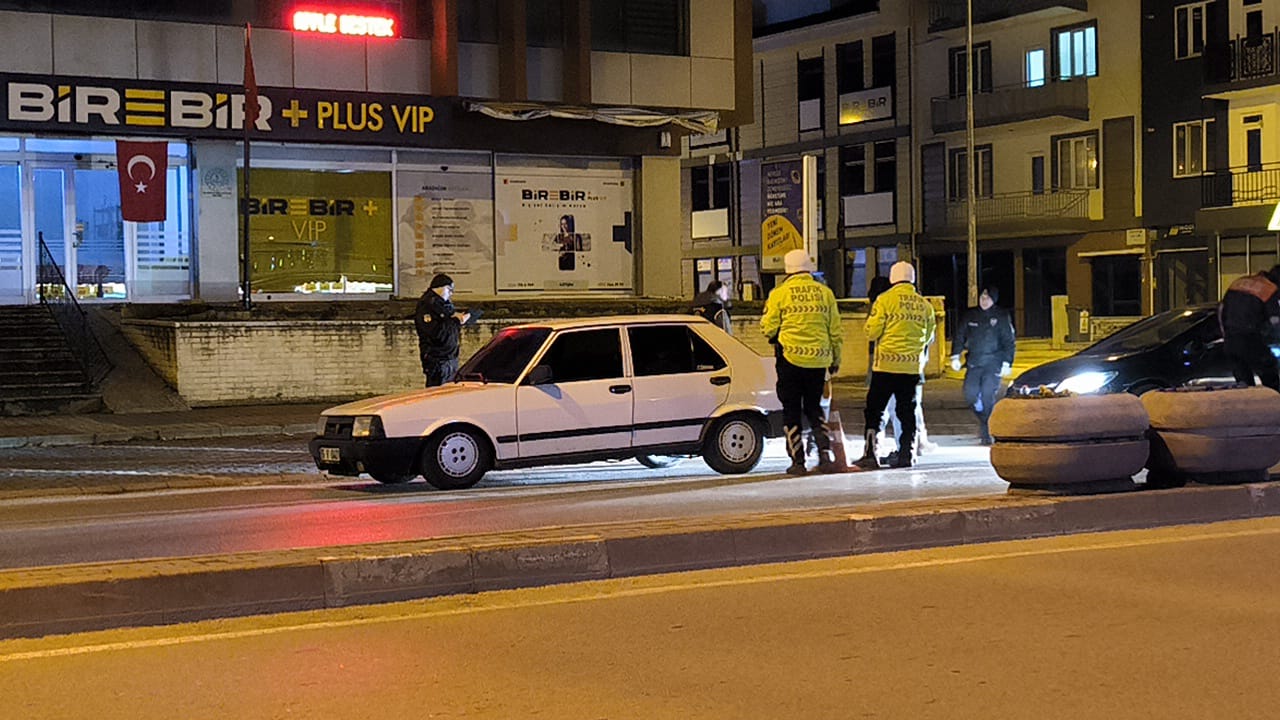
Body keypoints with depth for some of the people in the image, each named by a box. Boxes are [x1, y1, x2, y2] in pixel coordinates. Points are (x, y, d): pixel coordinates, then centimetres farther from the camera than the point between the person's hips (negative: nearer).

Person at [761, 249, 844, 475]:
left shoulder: (779, 293, -5)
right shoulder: (825, 292, 4)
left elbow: (768, 328, -3)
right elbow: (836, 331, 8)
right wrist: (836, 359, 18)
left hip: (790, 357, -3)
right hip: (818, 359, 3)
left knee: (792, 410, 6)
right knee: (814, 407, 16)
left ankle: (798, 461, 3)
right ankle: (825, 453, 2)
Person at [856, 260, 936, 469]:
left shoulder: (885, 300, -7)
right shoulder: (924, 305, 5)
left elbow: (872, 332, -9)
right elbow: (929, 337, 13)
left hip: (887, 365, -4)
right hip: (913, 366, 4)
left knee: (874, 409, 1)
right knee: (907, 411, 11)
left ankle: (870, 453, -6)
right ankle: (907, 454, 10)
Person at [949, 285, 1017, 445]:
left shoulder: (1001, 316, 1)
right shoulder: (970, 315, 9)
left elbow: (1008, 341, 2)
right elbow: (959, 336, 12)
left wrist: (1007, 363, -6)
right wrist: (955, 357, 2)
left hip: (993, 364, -3)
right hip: (973, 363, 3)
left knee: (988, 396, -13)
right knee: (970, 395, -6)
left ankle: (987, 432, -5)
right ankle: (983, 420, 22)